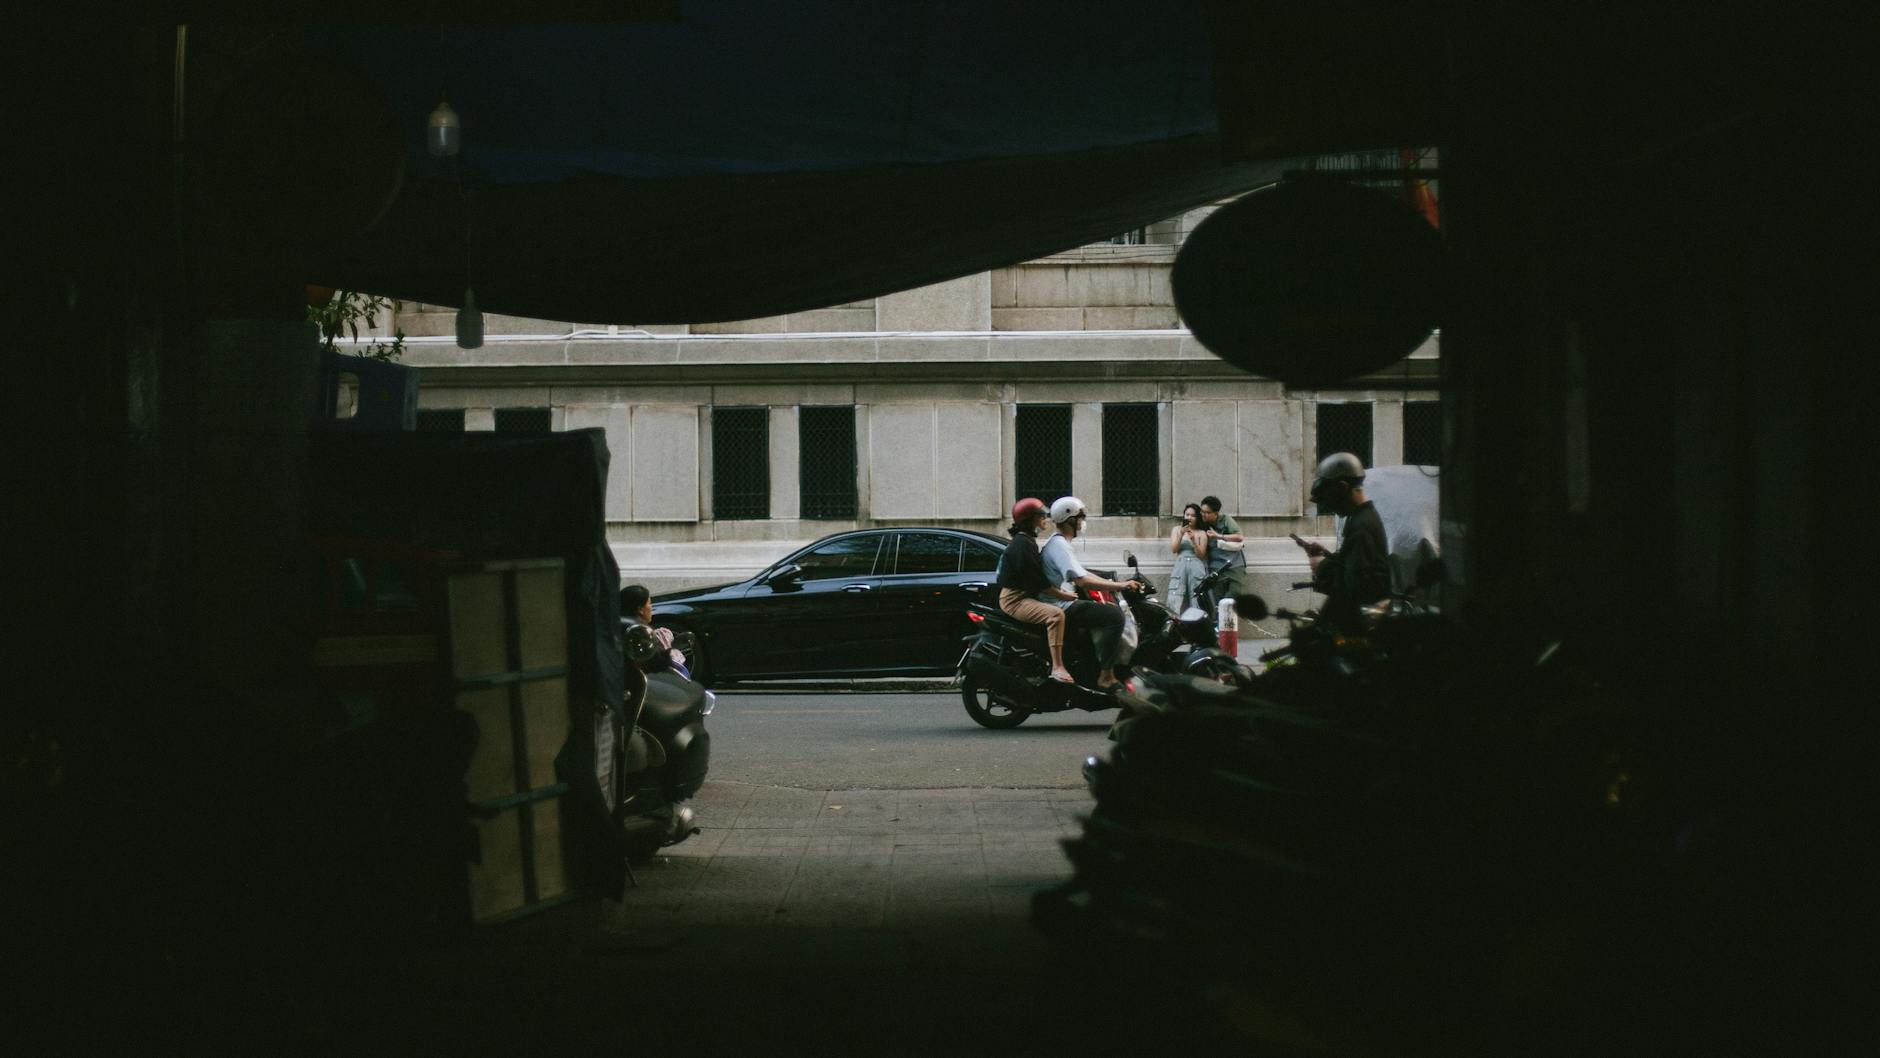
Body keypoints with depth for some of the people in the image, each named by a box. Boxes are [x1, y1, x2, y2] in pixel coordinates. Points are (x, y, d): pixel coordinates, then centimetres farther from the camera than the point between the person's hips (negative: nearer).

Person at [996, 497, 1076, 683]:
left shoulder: (1027, 540, 17)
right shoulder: (1023, 544, -17)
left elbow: (1036, 575, 23)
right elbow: (1035, 578, -21)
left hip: (1023, 596, 11)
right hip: (1015, 600, -11)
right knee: (1056, 614, -30)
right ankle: (1057, 668, -37)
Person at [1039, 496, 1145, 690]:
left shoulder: (1059, 543, 19)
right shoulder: (1059, 545, -16)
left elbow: (1083, 575, 22)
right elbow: (1082, 580, -26)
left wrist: (1118, 584, 13)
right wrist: (1120, 585, -22)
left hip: (1064, 604, 11)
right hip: (1062, 607, -11)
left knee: (1112, 612, 18)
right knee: (1115, 616, -19)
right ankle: (1105, 677, -21)